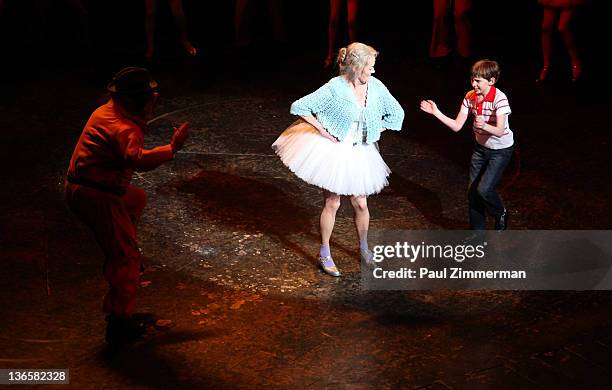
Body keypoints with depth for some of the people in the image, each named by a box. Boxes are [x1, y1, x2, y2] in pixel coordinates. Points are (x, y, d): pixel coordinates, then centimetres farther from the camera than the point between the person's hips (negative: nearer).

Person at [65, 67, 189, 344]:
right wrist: (172, 148, -32)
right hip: (95, 196, -10)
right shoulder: (124, 128, -21)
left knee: (137, 198, 35)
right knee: (127, 257, -7)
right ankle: (120, 321, -8)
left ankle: (116, 260, 42)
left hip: (79, 186, 10)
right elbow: (138, 159, -40)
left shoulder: (107, 111, 11)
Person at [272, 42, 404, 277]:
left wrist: (375, 132, 2)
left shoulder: (376, 87, -6)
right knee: (332, 203, 3)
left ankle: (364, 249, 32)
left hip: (359, 153, 4)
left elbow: (396, 113, 8)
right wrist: (321, 130, -17)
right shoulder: (335, 88, -19)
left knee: (360, 203, 10)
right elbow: (299, 107, -17)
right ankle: (325, 254, 19)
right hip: (332, 150, -4)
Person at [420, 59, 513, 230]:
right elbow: (456, 126, -9)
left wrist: (484, 126, -54)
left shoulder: (499, 99, -26)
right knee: (473, 190, 6)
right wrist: (436, 112, -20)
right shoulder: (470, 97, -8)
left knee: (484, 189, -15)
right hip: (481, 147, 6)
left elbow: (500, 131, -34)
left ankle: (500, 214, 16)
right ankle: (477, 230, 23)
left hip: (501, 150, -6)